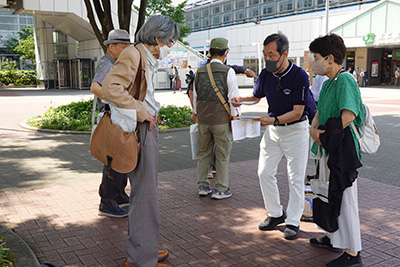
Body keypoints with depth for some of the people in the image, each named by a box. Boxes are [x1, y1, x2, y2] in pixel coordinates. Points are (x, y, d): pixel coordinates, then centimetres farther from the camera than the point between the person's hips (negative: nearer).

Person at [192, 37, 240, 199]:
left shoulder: (200, 71, 6)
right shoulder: (228, 71, -9)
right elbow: (233, 97, -10)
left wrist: (195, 113, 26)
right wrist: (235, 116, -1)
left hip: (203, 119, 5)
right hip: (221, 119, -5)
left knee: (203, 152, 15)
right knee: (222, 155, 5)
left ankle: (203, 186, 22)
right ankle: (220, 189, 10)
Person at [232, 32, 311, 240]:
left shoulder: (299, 76, -21)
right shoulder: (266, 74, -4)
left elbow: (297, 112, -22)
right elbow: (256, 96, 13)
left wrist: (274, 120, -37)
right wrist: (240, 100, -8)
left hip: (295, 129, -6)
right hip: (272, 129, 6)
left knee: (296, 177, 0)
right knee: (264, 172, 6)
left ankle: (293, 221, 14)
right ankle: (276, 213, 22)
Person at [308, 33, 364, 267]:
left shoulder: (345, 80, -17)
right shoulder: (328, 83, 13)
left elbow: (348, 116, -27)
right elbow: (319, 113, 12)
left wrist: (324, 135, -17)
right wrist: (313, 129, -7)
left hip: (343, 149, -10)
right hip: (328, 148, 10)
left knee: (345, 198, -2)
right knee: (330, 193, 20)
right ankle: (333, 239, 38)